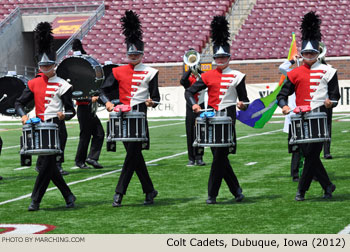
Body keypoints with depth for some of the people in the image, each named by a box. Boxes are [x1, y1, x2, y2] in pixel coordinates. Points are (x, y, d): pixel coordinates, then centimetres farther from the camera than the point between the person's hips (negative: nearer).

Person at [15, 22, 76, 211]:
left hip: (56, 127, -5)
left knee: (47, 163, -10)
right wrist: (23, 116, -10)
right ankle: (68, 196, 22)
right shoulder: (34, 84, 9)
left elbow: (71, 112, -1)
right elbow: (19, 103, 9)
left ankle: (35, 201, -6)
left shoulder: (62, 86, -3)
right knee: (48, 164, 8)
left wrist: (63, 115, -23)